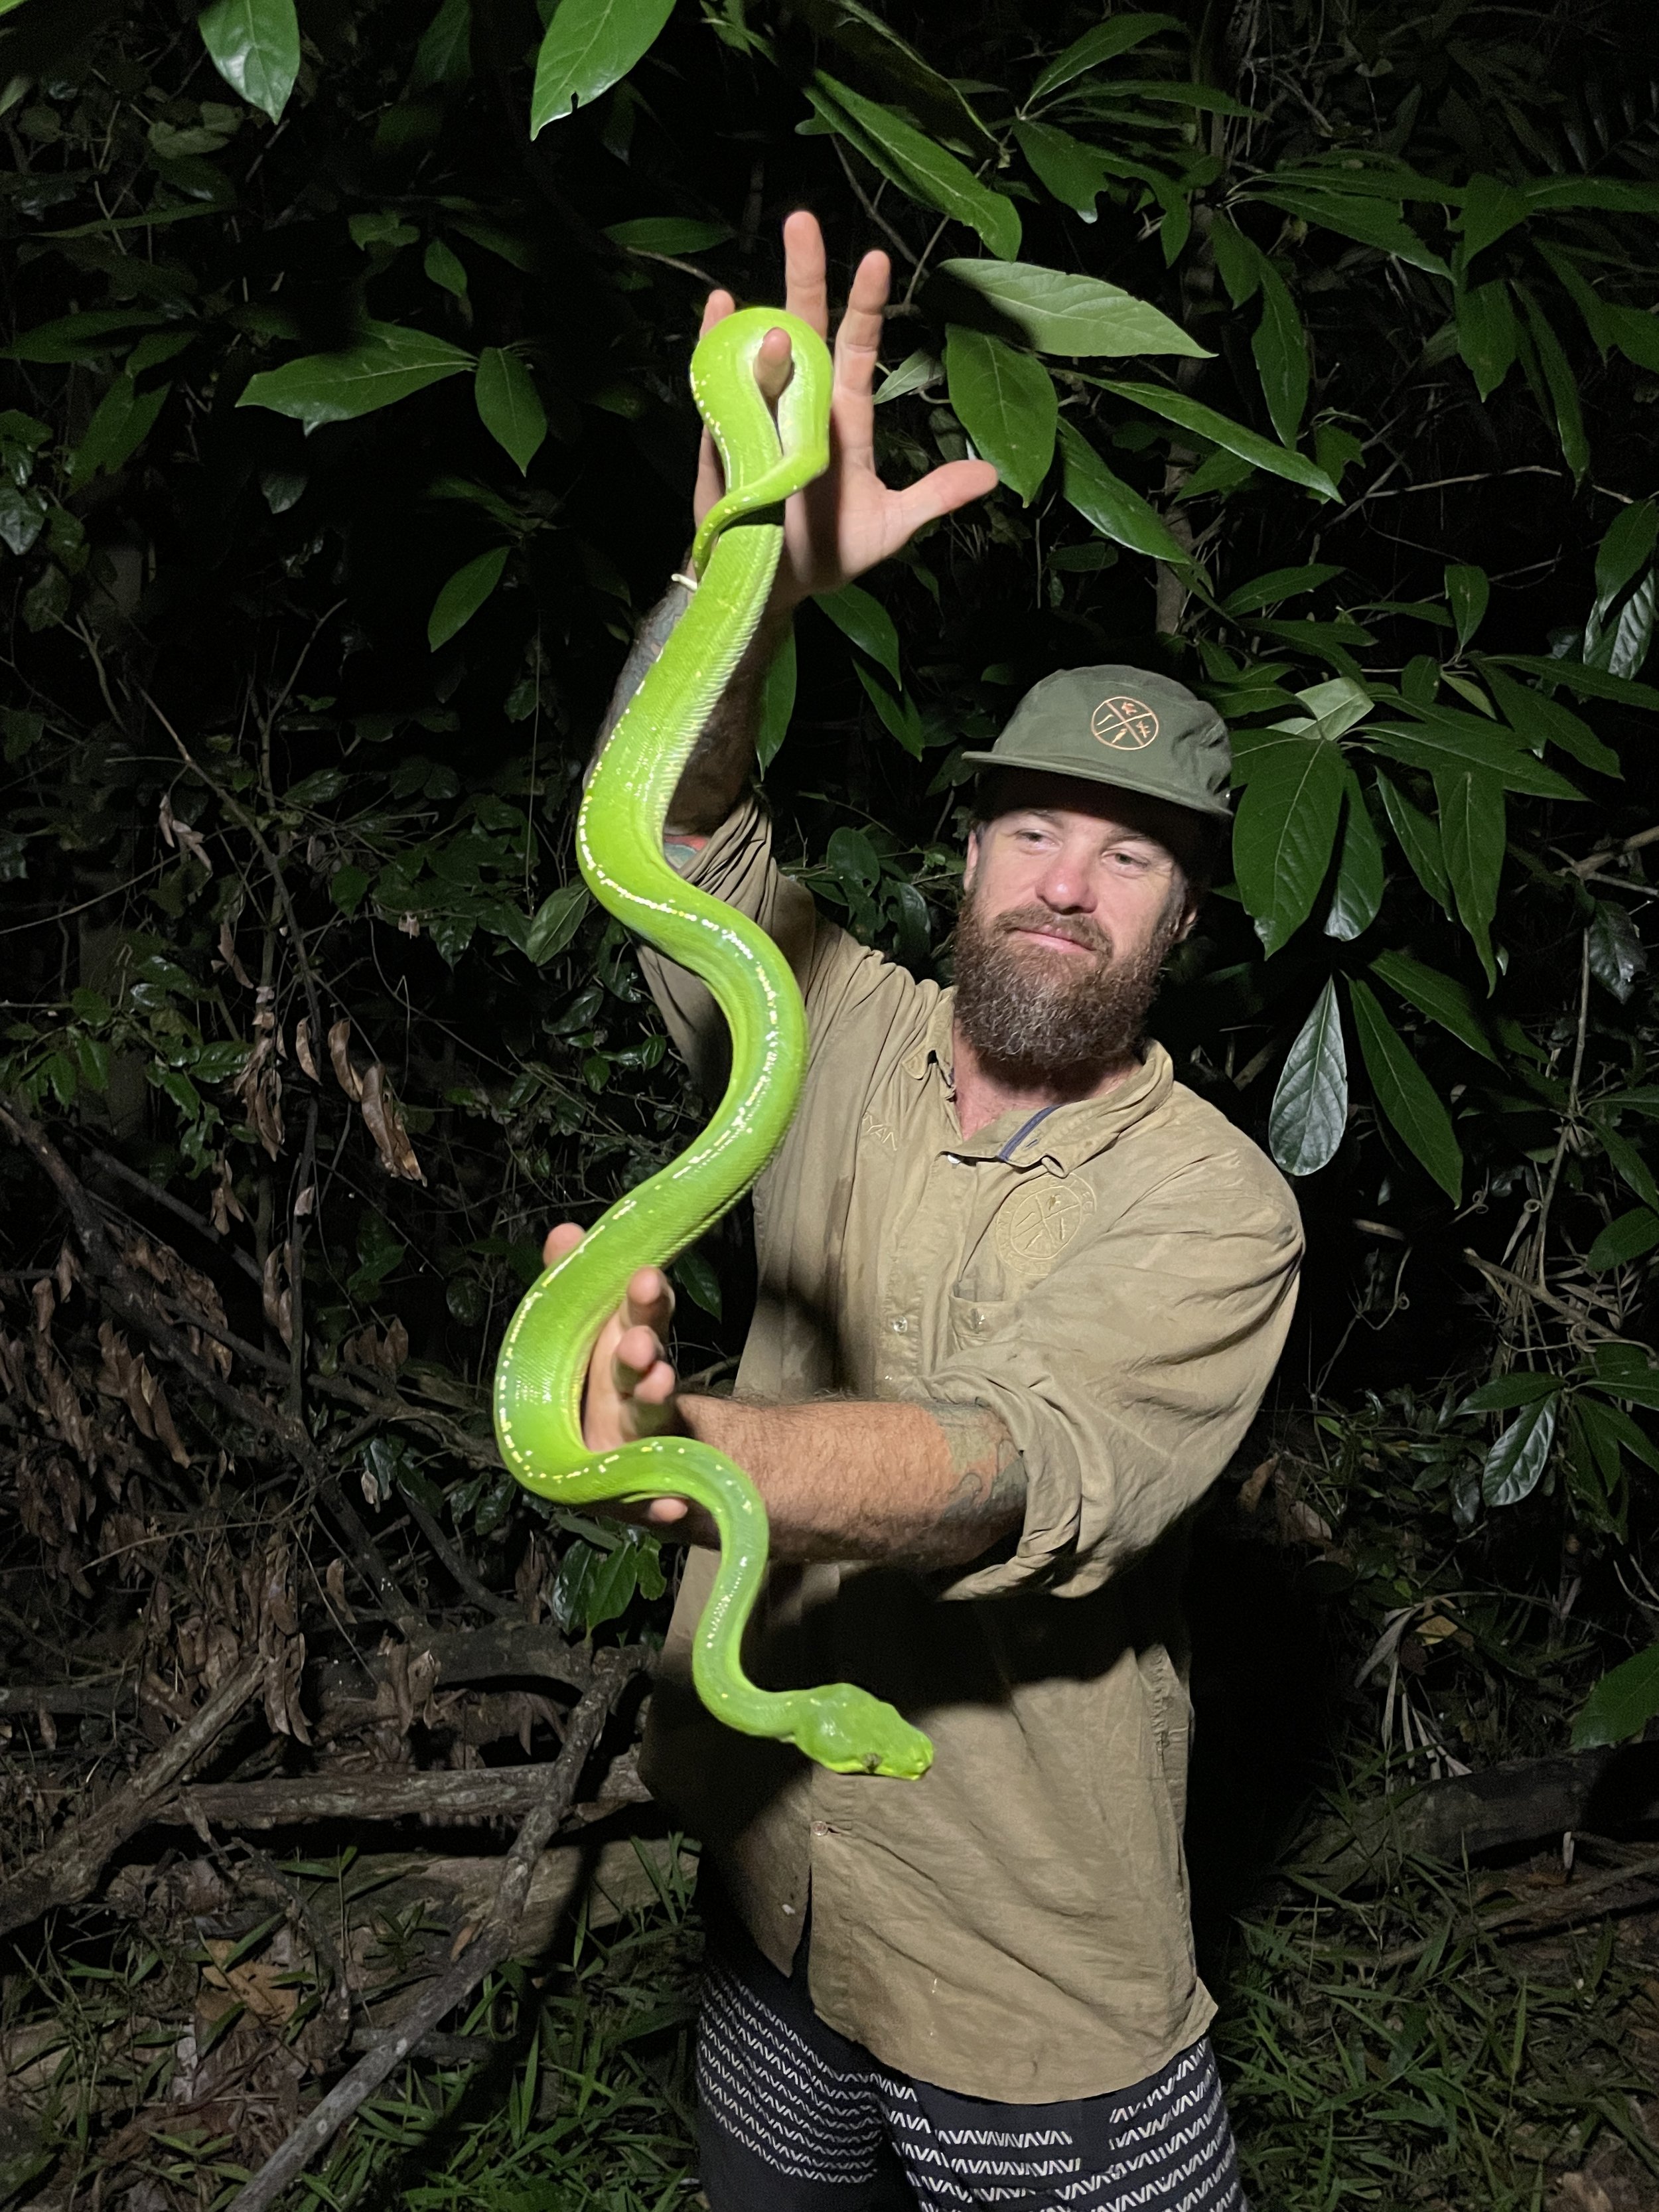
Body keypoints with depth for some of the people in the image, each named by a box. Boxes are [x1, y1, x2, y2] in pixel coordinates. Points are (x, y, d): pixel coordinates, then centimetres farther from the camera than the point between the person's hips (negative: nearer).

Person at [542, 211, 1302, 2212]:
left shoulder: (1212, 1208, -18)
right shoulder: (851, 1038, -5)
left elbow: (1017, 1467, -34)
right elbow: (667, 824, -17)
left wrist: (690, 1455, -53)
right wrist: (755, 575, -38)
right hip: (773, 1909, 4)